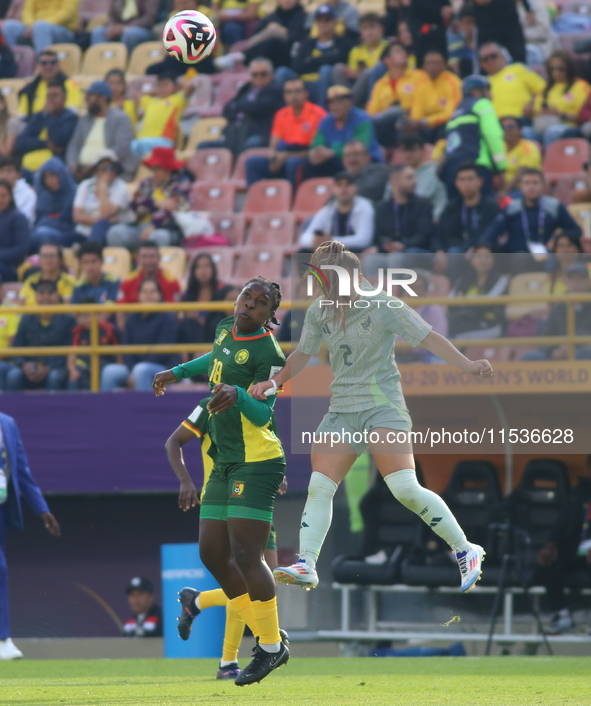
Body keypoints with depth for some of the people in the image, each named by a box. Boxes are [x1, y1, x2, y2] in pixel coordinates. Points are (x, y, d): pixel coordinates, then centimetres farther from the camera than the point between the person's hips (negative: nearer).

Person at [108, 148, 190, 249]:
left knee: (159, 236, -41)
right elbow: (135, 204, 4)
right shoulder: (146, 183, 20)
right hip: (141, 227, 5)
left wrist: (153, 226, -22)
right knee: (115, 232, -22)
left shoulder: (181, 183, 5)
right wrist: (157, 203, -12)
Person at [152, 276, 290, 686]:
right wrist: (177, 372, 42)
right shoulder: (226, 330, 12)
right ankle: (265, 636, 16)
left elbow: (263, 414, -18)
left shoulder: (268, 352, -12)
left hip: (256, 463, -9)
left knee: (245, 555, -13)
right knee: (213, 554, 7)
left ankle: (271, 648, -2)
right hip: (224, 463, 9)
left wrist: (238, 394, -36)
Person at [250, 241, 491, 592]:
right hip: (342, 410, 6)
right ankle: (306, 565, -5)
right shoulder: (319, 312, 5)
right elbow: (303, 353, 22)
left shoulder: (384, 306, -10)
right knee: (319, 487, -7)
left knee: (405, 488, -18)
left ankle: (465, 551, -7)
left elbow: (428, 337, -11)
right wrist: (274, 382, 16)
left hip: (383, 404, -6)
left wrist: (467, 364, -22)